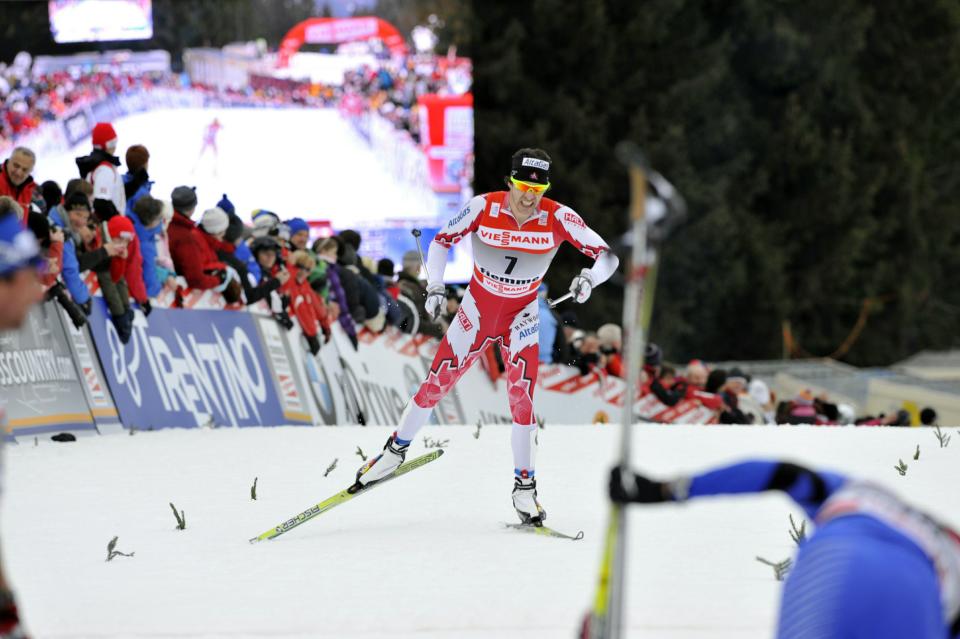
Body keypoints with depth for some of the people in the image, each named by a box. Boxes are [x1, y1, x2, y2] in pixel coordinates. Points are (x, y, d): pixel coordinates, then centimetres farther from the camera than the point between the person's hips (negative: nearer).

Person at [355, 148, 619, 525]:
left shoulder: (559, 218, -19)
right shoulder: (484, 208, -19)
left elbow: (606, 255, -15)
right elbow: (442, 240, -4)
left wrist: (589, 278, -36)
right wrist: (435, 287, -14)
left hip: (521, 316, 0)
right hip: (477, 308, 0)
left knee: (522, 398, -11)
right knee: (437, 383, 3)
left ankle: (524, 487, 0)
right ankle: (395, 450, 24)